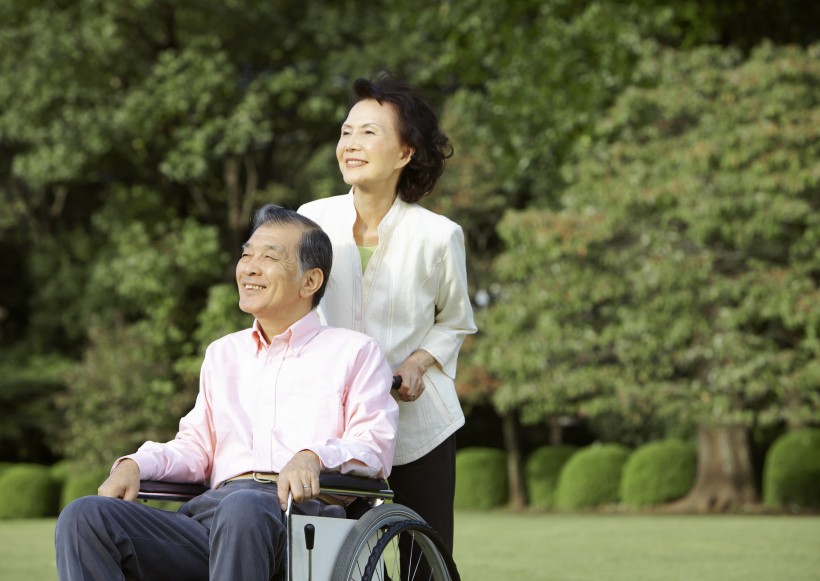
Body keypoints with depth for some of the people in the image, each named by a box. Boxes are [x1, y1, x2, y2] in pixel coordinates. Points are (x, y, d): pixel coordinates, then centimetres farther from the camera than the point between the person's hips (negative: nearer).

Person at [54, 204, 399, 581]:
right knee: (83, 518, -22)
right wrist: (135, 465, 7)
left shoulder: (354, 352, 17)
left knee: (242, 508, -43)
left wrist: (314, 457, -18)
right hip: (209, 514, 5)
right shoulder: (222, 354, 34)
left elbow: (375, 445, 4)